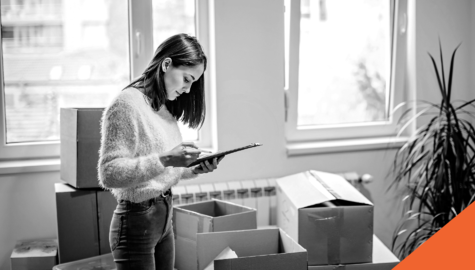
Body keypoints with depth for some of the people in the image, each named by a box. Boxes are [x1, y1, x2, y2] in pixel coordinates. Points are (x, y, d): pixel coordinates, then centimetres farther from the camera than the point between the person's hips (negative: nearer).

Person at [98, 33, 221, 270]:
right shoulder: (127, 103, -15)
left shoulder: (165, 107, 10)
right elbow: (109, 174, -21)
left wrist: (195, 169, -1)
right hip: (136, 222, -8)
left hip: (164, 217, 8)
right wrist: (164, 159, -29)